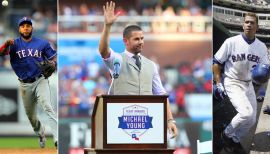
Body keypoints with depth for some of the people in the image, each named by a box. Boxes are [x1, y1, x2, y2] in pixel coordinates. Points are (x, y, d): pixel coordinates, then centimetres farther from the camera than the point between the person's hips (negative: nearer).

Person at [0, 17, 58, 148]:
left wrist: (52, 64, -20)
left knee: (47, 106, -23)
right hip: (25, 84, 3)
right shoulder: (14, 44, -1)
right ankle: (40, 133, 45)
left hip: (40, 81, -3)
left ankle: (57, 139, -32)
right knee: (30, 114, 16)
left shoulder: (42, 43, 0)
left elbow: (54, 58, 4)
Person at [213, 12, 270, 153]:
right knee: (246, 113, -24)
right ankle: (227, 135, -1)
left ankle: (235, 140, 29)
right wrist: (218, 84, -12)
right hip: (232, 83, -6)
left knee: (251, 120, 6)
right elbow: (216, 62, -6)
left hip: (248, 84, 6)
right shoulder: (231, 42, -13)